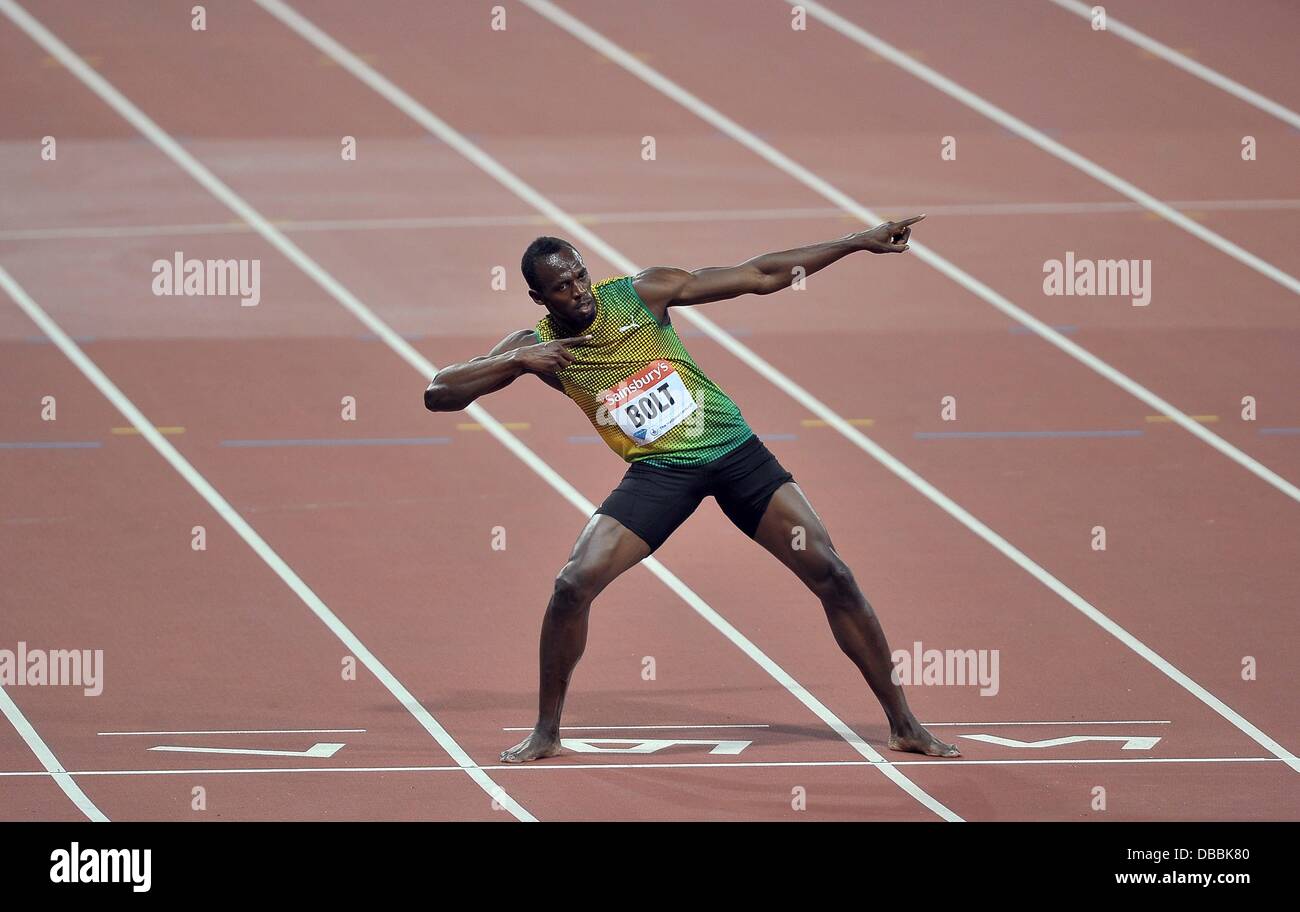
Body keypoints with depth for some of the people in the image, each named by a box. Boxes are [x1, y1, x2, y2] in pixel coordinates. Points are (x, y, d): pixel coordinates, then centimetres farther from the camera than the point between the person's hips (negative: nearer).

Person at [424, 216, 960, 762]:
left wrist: (859, 242, -3)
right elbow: (438, 394, -9)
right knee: (574, 584, -17)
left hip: (734, 449, 0)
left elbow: (759, 277, -2)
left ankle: (903, 725, 4)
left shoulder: (642, 293, -6)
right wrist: (517, 362, -22)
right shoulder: (538, 347, -4)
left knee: (832, 576, -7)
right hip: (658, 471, 0)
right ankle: (545, 734, 2)